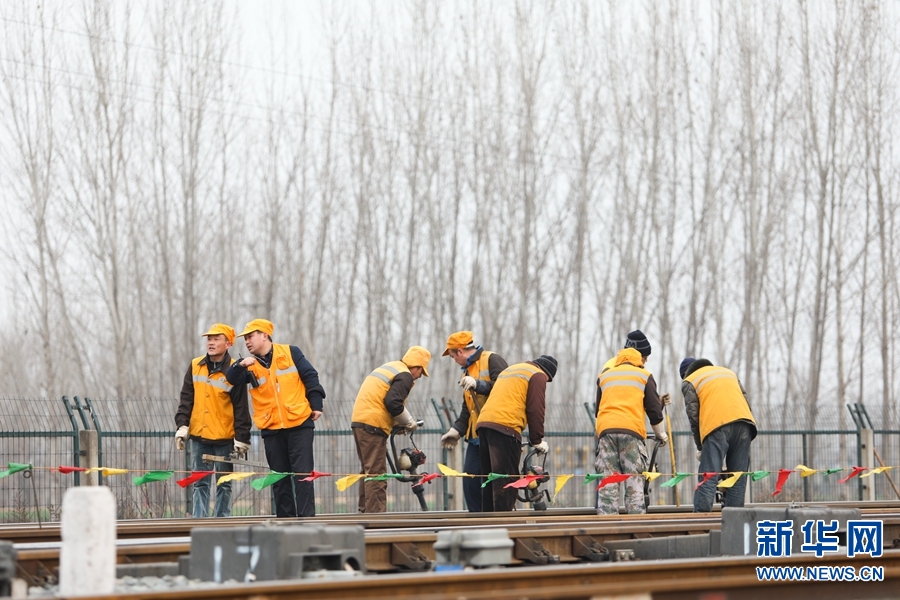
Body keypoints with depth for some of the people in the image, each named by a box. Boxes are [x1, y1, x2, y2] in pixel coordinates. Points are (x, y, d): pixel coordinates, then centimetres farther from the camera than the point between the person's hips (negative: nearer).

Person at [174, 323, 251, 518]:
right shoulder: (195, 366, 5)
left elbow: (241, 408, -5)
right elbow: (186, 399, 9)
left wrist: (241, 439, -8)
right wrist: (182, 426, -1)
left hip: (224, 438, -3)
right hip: (198, 436, 3)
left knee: (224, 484, 4)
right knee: (200, 482, 4)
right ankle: (198, 520, 4)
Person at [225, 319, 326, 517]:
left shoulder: (290, 353, 2)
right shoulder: (250, 365, 8)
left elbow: (310, 377, 3)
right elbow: (232, 379, -8)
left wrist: (316, 405, -4)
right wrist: (240, 365, -27)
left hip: (299, 424, -3)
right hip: (271, 429, 3)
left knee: (303, 473, -5)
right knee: (279, 477, 6)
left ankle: (306, 517, -5)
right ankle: (285, 518, 11)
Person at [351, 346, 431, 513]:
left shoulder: (388, 368, 23)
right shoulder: (405, 376, -6)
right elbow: (393, 402, -18)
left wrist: (397, 423, 18)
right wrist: (409, 422, -3)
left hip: (359, 420, 9)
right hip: (373, 425, -9)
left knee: (368, 470, 17)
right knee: (376, 473, -9)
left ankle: (365, 511, 20)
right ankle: (375, 514, -12)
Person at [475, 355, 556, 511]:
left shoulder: (509, 370, 31)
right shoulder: (538, 375, 6)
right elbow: (535, 409, -3)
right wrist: (537, 440, 4)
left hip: (483, 424, 8)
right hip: (505, 427, -8)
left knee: (490, 478, 11)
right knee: (506, 481, -9)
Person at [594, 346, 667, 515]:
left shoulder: (604, 376, 25)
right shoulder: (644, 376, 16)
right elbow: (654, 409, 14)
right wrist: (660, 435, 27)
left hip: (605, 430, 2)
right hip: (632, 431, -2)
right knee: (634, 481, -1)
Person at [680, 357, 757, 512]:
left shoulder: (689, 382, 16)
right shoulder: (729, 372, 31)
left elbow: (693, 416, 6)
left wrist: (700, 446, 12)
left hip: (716, 425, -4)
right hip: (744, 423, 4)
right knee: (738, 478, 7)